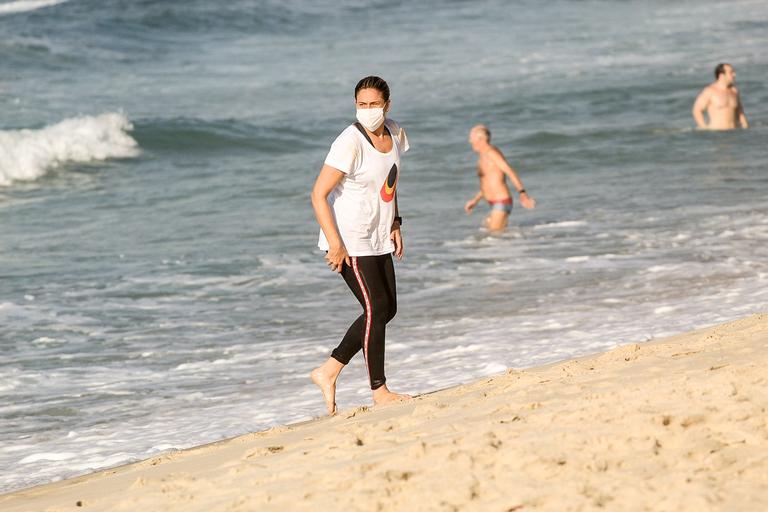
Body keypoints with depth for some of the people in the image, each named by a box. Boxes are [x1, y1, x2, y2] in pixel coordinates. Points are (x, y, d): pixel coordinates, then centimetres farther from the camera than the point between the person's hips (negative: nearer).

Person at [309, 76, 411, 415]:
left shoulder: (394, 133, 4)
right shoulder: (349, 143, -20)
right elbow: (319, 195, -20)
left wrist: (394, 224, 13)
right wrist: (335, 243, -24)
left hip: (378, 239, 9)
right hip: (349, 241, -9)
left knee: (386, 310, 9)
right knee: (376, 308, -8)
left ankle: (328, 372, 16)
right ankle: (379, 391, 2)